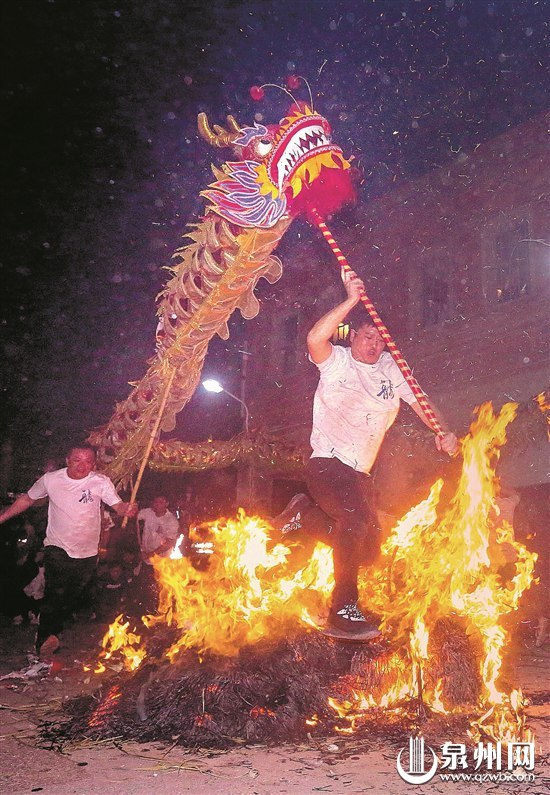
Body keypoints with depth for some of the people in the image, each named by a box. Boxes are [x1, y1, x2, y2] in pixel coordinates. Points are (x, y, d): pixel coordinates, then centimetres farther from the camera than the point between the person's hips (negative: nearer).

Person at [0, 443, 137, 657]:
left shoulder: (101, 482, -7)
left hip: (86, 552, 2)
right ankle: (45, 640, -19)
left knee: (71, 599, 10)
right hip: (58, 548, -2)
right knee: (56, 592, -20)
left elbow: (118, 505, -14)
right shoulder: (51, 479, -4)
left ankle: (52, 632, 24)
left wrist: (128, 509, -37)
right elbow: (27, 499, 9)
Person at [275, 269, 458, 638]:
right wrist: (351, 300, -28)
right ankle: (344, 608, -23)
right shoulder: (337, 360, -2)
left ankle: (305, 514, 26)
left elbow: (417, 400, 10)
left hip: (360, 472, 7)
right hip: (326, 463, -7)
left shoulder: (390, 368, 13)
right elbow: (316, 338, -24)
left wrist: (443, 431, -9)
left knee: (367, 548, 7)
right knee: (356, 515, -33)